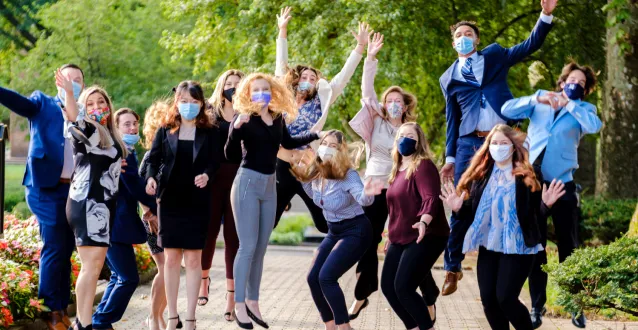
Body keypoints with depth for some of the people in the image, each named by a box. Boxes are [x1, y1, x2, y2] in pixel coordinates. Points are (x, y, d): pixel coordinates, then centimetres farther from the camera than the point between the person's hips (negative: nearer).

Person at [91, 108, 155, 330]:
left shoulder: (127, 151, 17)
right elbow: (135, 186, -19)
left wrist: (149, 207, 6)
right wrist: (155, 207, -7)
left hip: (114, 222, 11)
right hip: (115, 224, -11)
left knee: (119, 277, 17)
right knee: (129, 278, -8)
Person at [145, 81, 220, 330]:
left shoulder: (210, 132, 3)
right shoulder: (165, 130, 6)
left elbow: (214, 162, -3)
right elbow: (154, 158, 3)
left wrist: (206, 175, -24)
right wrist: (151, 177, -17)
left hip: (198, 202, -1)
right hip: (170, 200, 1)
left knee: (193, 258, 0)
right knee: (171, 258, 3)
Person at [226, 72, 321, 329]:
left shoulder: (277, 118, 7)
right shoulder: (244, 118, -9)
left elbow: (288, 143, 26)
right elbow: (230, 153, -18)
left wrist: (317, 135, 27)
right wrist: (237, 127, -32)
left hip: (269, 185, 6)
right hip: (248, 183, -6)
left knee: (260, 248, 9)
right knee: (248, 246, -9)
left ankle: (253, 302, 17)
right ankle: (240, 305, -5)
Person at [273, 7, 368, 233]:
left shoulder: (319, 101, 5)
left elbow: (343, 77, 2)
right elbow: (282, 66, 8)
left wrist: (360, 47, -3)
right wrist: (282, 32, 9)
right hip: (282, 168, 0)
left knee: (327, 223, 1)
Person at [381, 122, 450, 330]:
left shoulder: (423, 166, -12)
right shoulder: (398, 169, 15)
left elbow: (431, 198, -27)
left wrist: (423, 222, -45)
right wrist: (391, 236, 26)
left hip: (425, 237, -9)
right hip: (401, 239, 9)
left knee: (403, 287, -19)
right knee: (388, 286, 8)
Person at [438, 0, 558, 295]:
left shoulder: (495, 55, 13)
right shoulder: (449, 78, 14)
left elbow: (530, 46, 7)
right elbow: (451, 120, 14)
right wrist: (450, 156, 8)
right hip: (469, 144, 1)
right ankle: (452, 267, 9)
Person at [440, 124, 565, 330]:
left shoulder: (527, 177, -3)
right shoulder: (480, 176, 9)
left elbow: (538, 217, -4)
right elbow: (472, 213, 12)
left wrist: (546, 204, -23)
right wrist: (459, 208, -7)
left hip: (517, 247, -5)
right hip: (488, 247, 5)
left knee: (505, 298, -13)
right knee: (488, 300, 2)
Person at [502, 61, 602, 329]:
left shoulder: (583, 109, 5)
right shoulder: (540, 100, 9)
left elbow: (595, 126, -18)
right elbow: (507, 110, -4)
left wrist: (569, 104, -17)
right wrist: (536, 99, -16)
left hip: (562, 185, -1)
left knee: (569, 247, 3)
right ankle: (537, 306, 14)